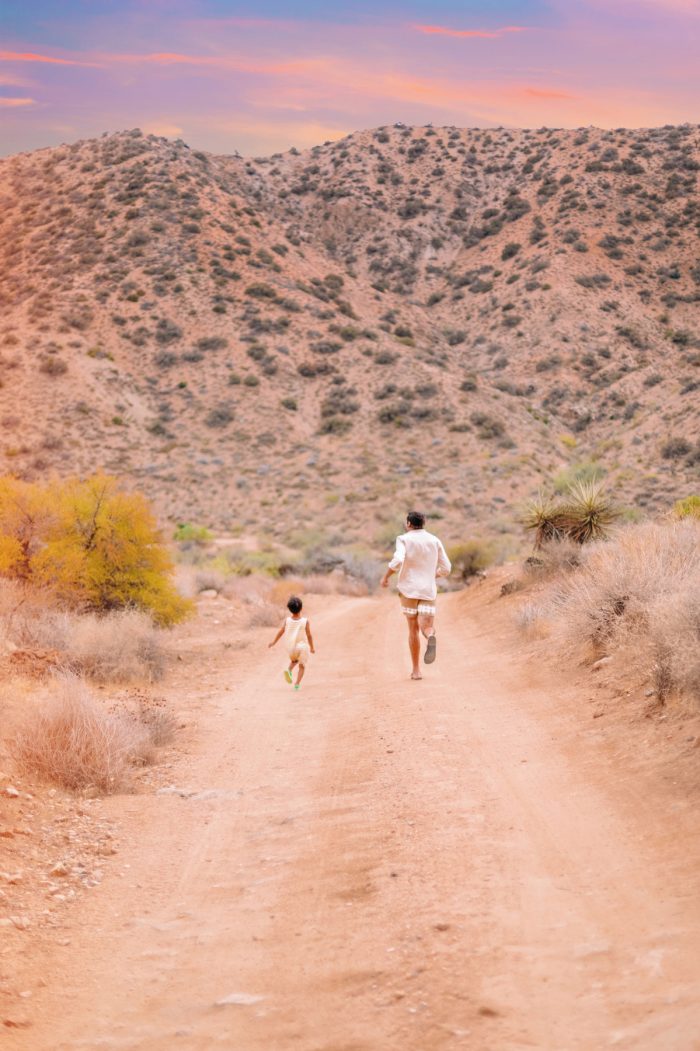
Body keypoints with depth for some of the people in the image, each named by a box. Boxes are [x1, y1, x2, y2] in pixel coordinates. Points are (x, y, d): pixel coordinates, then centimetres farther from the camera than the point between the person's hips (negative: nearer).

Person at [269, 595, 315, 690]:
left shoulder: (287, 620, -9)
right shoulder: (305, 621, -13)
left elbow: (281, 632, -7)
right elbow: (309, 635, -10)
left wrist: (273, 642, 4)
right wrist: (312, 647, 2)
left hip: (290, 647, 3)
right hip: (302, 646, -3)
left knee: (294, 660, 31)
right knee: (301, 666, 15)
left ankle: (289, 670, 2)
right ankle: (297, 684, 0)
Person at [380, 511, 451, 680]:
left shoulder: (404, 539, -2)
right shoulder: (435, 541, 8)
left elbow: (397, 561, -21)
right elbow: (446, 569, 8)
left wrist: (386, 576, -5)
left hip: (409, 589, -1)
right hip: (428, 591, 1)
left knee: (413, 629, 12)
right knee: (426, 629, -4)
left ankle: (416, 670, 11)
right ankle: (431, 638, -43)